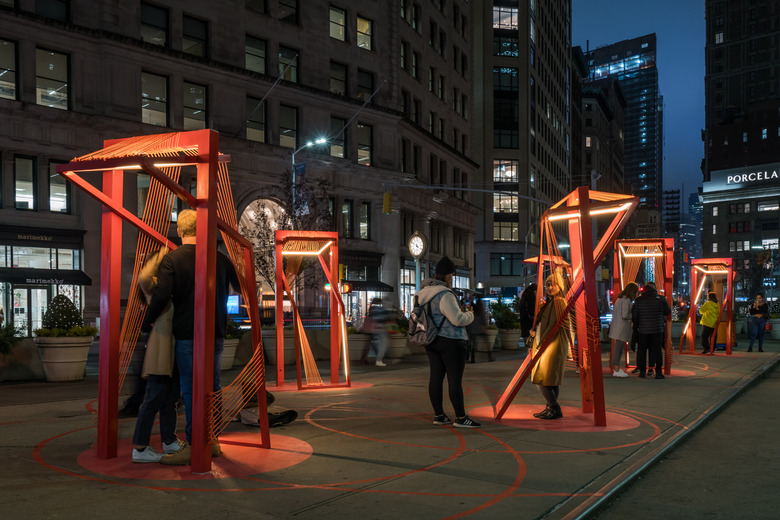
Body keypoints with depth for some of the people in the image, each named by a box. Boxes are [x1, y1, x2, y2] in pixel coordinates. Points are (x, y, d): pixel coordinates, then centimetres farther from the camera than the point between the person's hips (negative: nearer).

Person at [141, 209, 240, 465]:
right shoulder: (220, 259, 5)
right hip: (216, 334, 5)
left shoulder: (172, 259, -7)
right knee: (212, 387, 15)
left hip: (187, 334, -4)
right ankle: (212, 441, 24)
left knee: (190, 389, 2)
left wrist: (146, 323, -3)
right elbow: (241, 288, 14)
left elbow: (161, 295, -17)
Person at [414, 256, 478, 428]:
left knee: (436, 377, 10)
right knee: (455, 380, -3)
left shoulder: (423, 293, 11)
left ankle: (438, 415, 16)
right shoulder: (444, 295, -18)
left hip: (432, 341, 9)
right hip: (450, 341, -9)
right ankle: (461, 418, 2)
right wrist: (470, 314, -2)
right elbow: (458, 319, -21)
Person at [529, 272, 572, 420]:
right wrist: (534, 329, 5)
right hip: (547, 343, 9)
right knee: (551, 380, 11)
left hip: (554, 344, -9)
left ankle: (555, 409, -6)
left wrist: (540, 345, -14)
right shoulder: (549, 302, 18)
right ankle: (552, 408, 16)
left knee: (541, 379, -11)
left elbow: (553, 325, -16)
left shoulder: (558, 302, -11)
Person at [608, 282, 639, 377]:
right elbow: (624, 315, -21)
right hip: (621, 328, -10)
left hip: (616, 326, 10)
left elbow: (614, 312, 19)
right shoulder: (626, 300, -15)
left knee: (619, 348, 16)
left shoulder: (620, 298, 15)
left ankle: (617, 368, 23)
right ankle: (616, 371, 0)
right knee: (618, 349, -5)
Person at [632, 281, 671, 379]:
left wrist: (637, 324, 14)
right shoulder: (661, 298, -5)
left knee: (642, 350, 10)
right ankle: (658, 372, 3)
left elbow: (634, 314, -2)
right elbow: (668, 312, 2)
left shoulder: (638, 299, -4)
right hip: (658, 328, 0)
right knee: (657, 350, 4)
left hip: (643, 328, 0)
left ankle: (642, 371, 11)